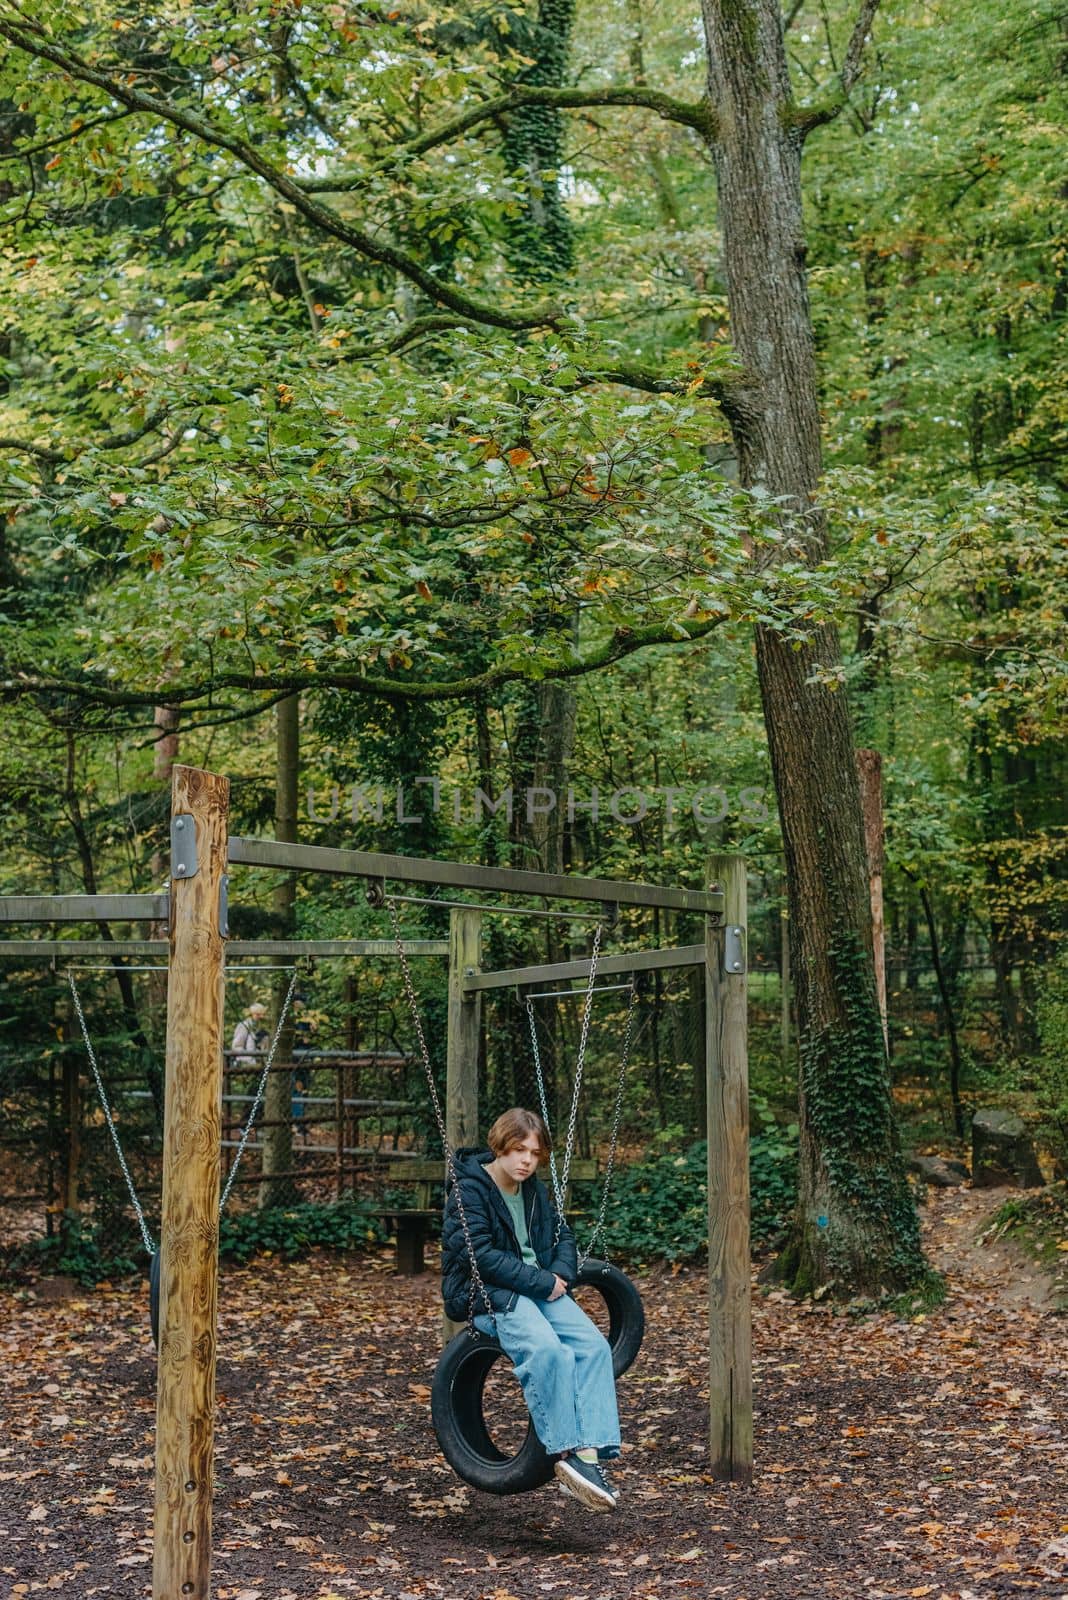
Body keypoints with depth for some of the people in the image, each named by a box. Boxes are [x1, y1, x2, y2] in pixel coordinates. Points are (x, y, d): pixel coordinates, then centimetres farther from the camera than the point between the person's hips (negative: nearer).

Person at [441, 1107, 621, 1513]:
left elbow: (562, 1235, 21)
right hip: (487, 1295, -7)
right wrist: (542, 1282, -16)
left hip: (540, 1287, 7)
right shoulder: (469, 1191, -9)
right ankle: (566, 1455, -30)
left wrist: (561, 1274, -2)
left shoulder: (534, 1190, 15)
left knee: (593, 1345, -21)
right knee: (548, 1351, -34)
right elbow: (480, 1255, -18)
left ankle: (589, 1452, -29)